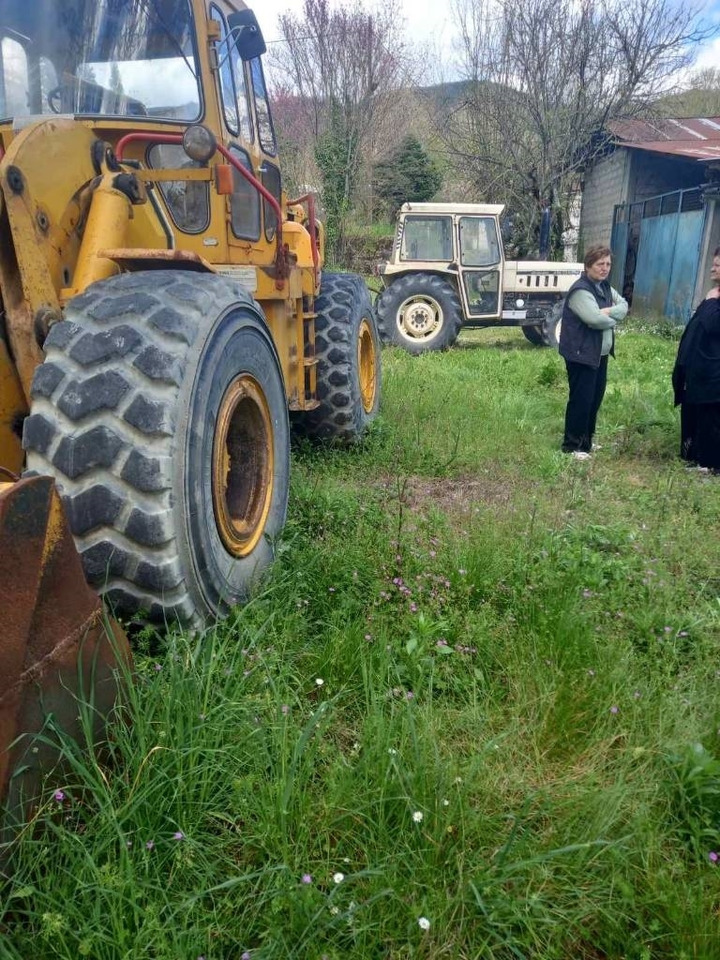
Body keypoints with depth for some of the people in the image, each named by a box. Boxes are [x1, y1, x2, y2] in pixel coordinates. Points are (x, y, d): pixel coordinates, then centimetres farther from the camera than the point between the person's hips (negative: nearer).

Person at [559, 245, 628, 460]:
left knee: (595, 398, 15)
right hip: (582, 354, -9)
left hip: (600, 354, 9)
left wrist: (608, 311, -14)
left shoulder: (605, 287, 13)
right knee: (581, 400, -5)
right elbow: (595, 319, -28)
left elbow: (624, 306, 8)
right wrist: (613, 319, -7)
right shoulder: (580, 290, -18)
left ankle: (587, 440, 28)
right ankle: (572, 445, 5)